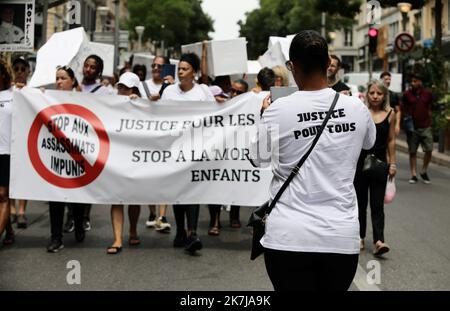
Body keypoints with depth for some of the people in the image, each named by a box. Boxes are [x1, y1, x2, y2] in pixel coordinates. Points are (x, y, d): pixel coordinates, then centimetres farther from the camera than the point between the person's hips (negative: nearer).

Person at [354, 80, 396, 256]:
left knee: (377, 204, -4)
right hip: (359, 160, 0)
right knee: (360, 202, 10)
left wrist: (392, 163, 5)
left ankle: (378, 241, -11)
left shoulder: (390, 113, 1)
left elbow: (391, 140, 7)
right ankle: (360, 237, 22)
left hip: (379, 162, 0)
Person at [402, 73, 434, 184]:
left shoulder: (428, 94, 2)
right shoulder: (407, 94, -2)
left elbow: (429, 108, 13)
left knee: (429, 150, -4)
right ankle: (413, 175, 9)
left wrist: (429, 121, 8)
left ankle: (424, 172, 15)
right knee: (412, 152, 3)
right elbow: (403, 108, 10)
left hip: (425, 127, 1)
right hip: (412, 127, -1)